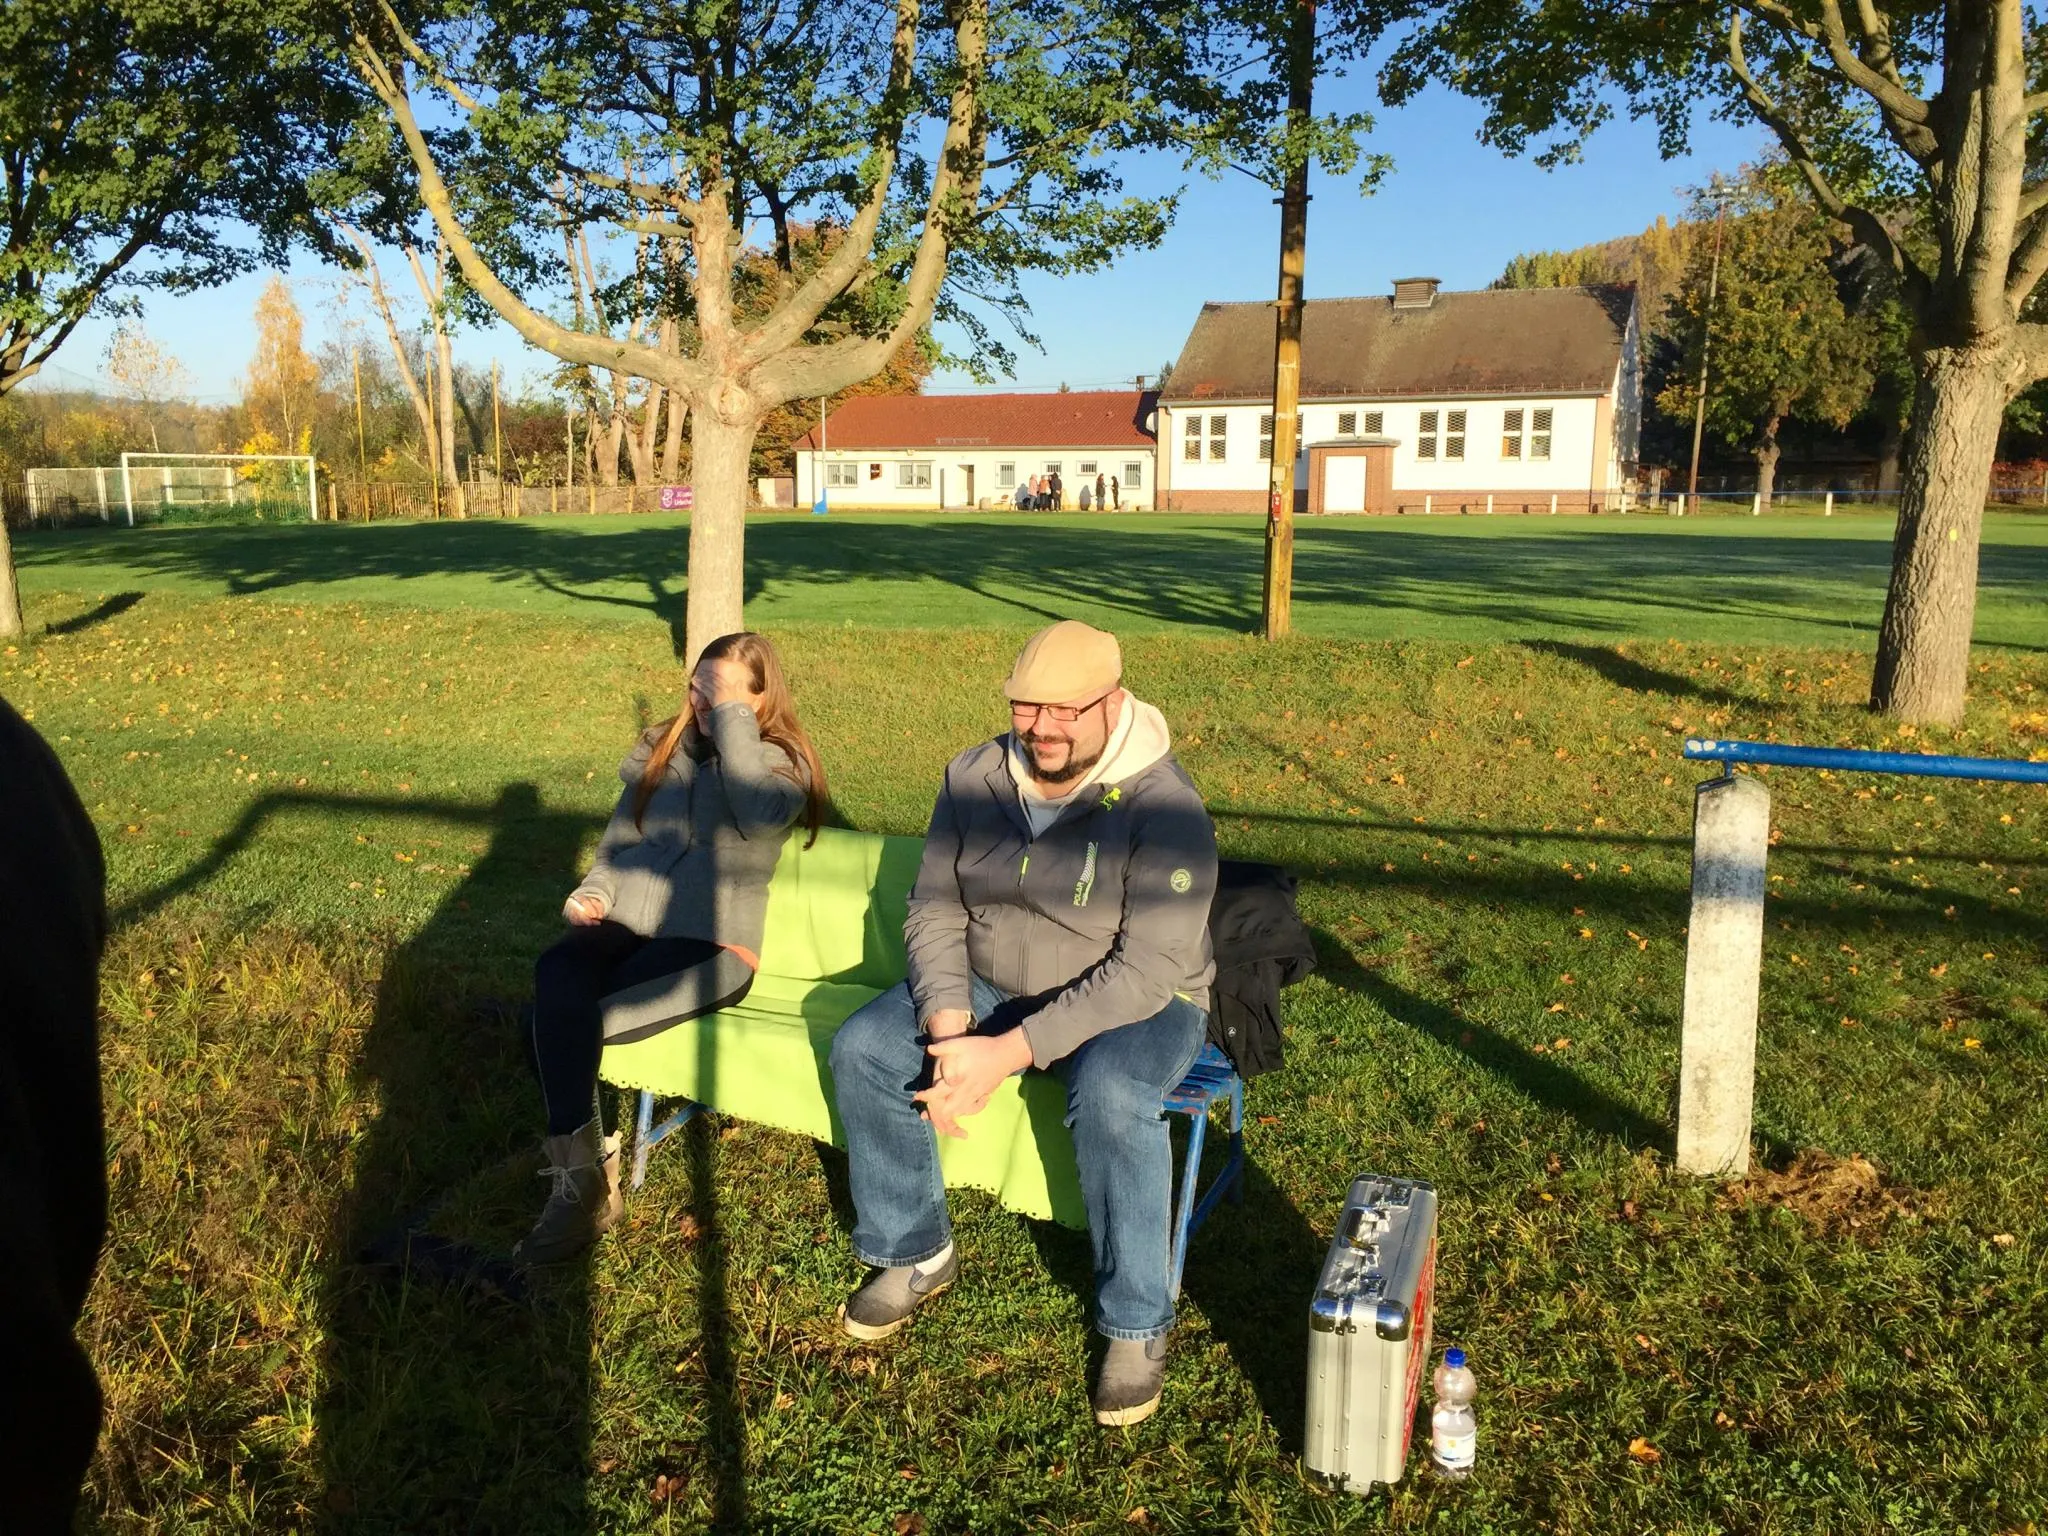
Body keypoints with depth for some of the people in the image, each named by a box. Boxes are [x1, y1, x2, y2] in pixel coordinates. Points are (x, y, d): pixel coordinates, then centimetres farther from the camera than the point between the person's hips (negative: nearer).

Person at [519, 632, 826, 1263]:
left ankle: (581, 1181, -11)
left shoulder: (781, 763, 1)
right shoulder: (661, 746, 18)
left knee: (558, 1019, -27)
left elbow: (758, 813, -23)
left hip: (710, 944, -5)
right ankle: (580, 1180, -27)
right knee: (557, 971, -31)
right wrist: (594, 893, 3)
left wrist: (732, 714, -17)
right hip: (627, 925, 5)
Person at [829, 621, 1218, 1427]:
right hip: (988, 987, 5)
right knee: (862, 1048, -13)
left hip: (1138, 1004, -5)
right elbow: (935, 913, -5)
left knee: (1110, 1095, -37)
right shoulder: (974, 777, -7)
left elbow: (1147, 970, -28)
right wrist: (949, 1026, -24)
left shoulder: (1163, 806, -23)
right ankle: (914, 1252, 9)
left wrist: (1008, 1053, -33)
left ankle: (1137, 1325, -14)